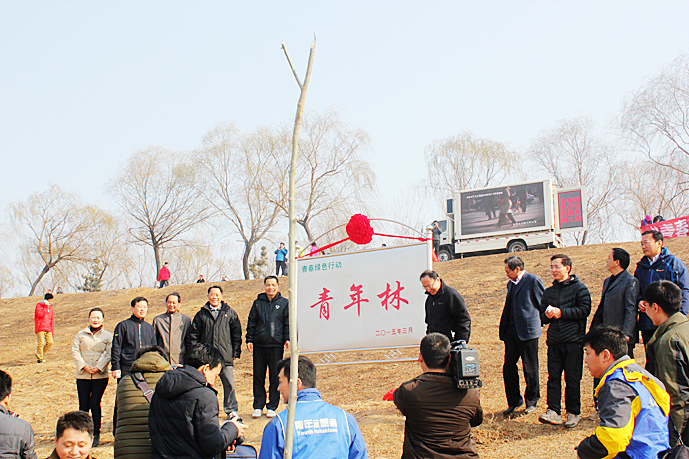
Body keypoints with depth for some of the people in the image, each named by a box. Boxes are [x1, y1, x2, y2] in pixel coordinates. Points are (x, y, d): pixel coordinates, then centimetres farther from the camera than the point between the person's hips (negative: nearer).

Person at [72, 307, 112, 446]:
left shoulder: (108, 336, 6)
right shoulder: (81, 334, 10)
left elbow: (109, 354, -1)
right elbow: (75, 351, 5)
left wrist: (98, 367, -12)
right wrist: (85, 366, -8)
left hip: (100, 376, -2)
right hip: (83, 375, 2)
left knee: (95, 404, -6)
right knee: (83, 405, 0)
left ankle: (96, 435, 3)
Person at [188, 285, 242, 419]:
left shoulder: (230, 313, 9)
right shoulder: (201, 314, 10)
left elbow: (236, 333, 9)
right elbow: (193, 335, 11)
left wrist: (236, 352, 3)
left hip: (225, 356, -1)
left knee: (229, 384, -2)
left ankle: (231, 410, 8)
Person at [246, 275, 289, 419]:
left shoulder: (284, 303, 8)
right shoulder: (258, 303, 11)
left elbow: (288, 322, 6)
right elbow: (251, 323, 11)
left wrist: (287, 339, -6)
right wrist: (249, 340, 3)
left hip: (276, 344, -1)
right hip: (259, 344, 1)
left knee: (275, 377, 1)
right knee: (258, 376, 4)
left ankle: (272, 407, 9)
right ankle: (258, 406, 12)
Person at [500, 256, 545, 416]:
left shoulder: (533, 281, -8)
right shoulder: (510, 284, 17)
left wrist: (537, 321, 0)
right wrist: (503, 330, 15)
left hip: (528, 331, -7)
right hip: (511, 331, 7)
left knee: (530, 369, 4)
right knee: (508, 367, 4)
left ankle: (532, 400, 19)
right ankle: (514, 401, 17)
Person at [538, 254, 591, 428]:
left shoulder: (579, 288, 1)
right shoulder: (548, 291, 19)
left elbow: (584, 309, -11)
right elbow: (541, 314, 21)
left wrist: (561, 312, -13)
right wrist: (547, 315, -2)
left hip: (573, 340, -5)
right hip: (554, 341, 5)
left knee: (573, 378, 0)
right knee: (553, 376, -3)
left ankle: (573, 413, 9)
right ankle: (553, 412, -6)